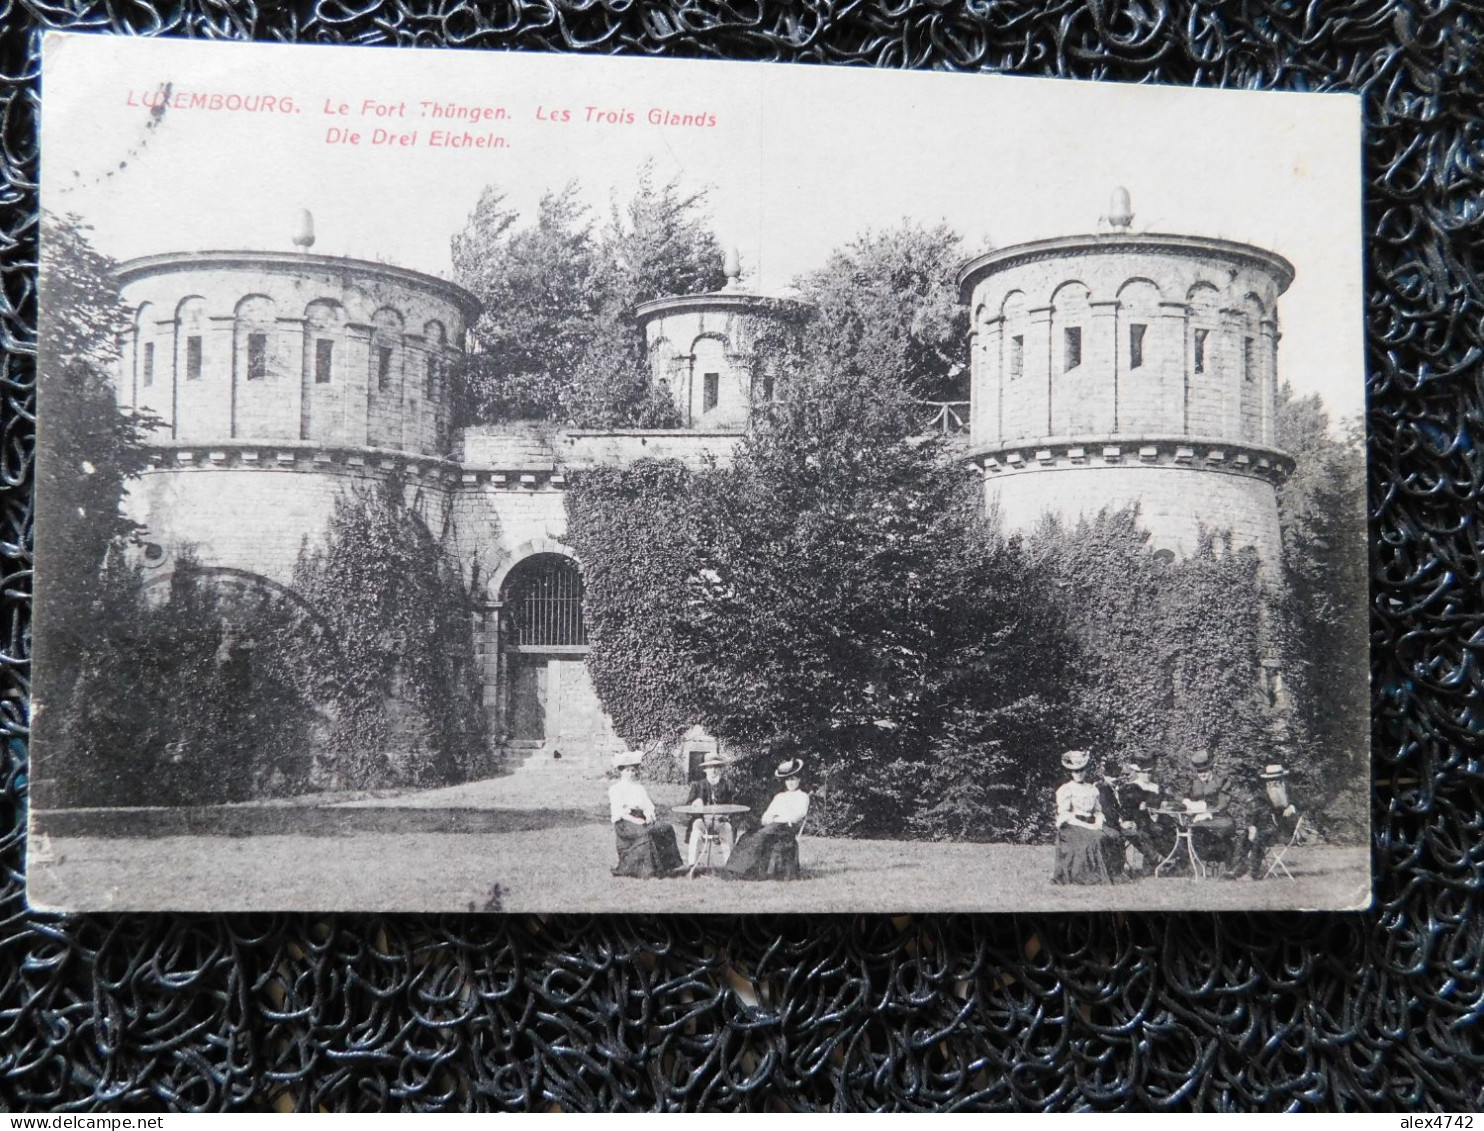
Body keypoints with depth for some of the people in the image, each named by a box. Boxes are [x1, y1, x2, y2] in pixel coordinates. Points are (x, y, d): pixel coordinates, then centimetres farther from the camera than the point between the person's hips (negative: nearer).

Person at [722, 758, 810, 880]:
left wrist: (778, 819, -8)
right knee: (749, 838, -25)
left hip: (788, 827, -5)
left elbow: (798, 815, -2)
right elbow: (767, 814, 22)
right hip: (771, 826, 5)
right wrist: (766, 819, -2)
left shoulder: (802, 796, 15)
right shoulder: (778, 797, 32)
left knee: (762, 837, -35)